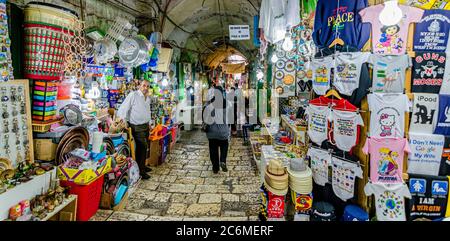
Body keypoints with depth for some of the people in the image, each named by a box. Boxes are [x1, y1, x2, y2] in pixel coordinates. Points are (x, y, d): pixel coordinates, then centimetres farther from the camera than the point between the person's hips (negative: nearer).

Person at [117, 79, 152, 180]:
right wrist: (124, 120, -25)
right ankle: (140, 171, 3)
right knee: (141, 147, -8)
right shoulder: (133, 95, -11)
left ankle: (143, 166, 31)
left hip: (146, 126, 8)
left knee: (145, 147, 16)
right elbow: (123, 108, -16)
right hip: (137, 127, -8)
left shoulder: (148, 98, 14)